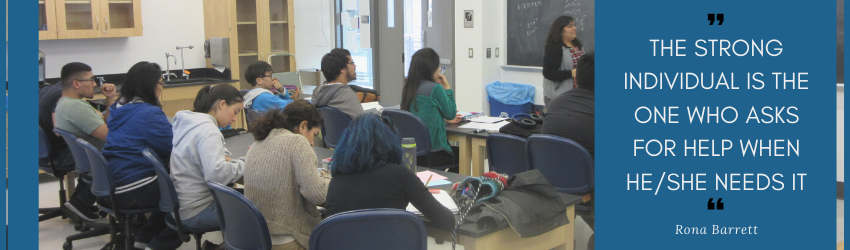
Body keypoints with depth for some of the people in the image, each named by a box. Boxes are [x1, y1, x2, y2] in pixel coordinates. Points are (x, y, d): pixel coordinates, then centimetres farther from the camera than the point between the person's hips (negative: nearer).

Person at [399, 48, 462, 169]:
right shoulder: (435, 88, -17)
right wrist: (447, 88, 2)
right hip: (433, 153, -7)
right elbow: (451, 114, -4)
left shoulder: (406, 89, 5)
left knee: (456, 150, 30)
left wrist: (444, 119, 23)